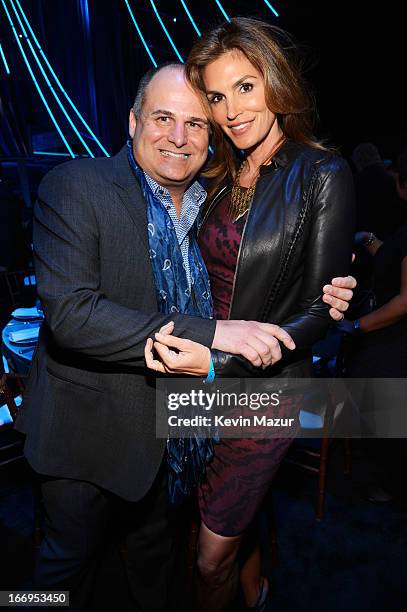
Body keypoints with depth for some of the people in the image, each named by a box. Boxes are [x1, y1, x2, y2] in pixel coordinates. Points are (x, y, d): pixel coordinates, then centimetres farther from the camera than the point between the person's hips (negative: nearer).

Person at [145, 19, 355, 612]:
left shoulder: (321, 174, -11)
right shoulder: (218, 176, 6)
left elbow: (319, 310, -14)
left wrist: (220, 361, -22)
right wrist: (170, 331, -6)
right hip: (205, 383, 5)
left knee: (213, 555, 10)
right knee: (236, 517, 24)